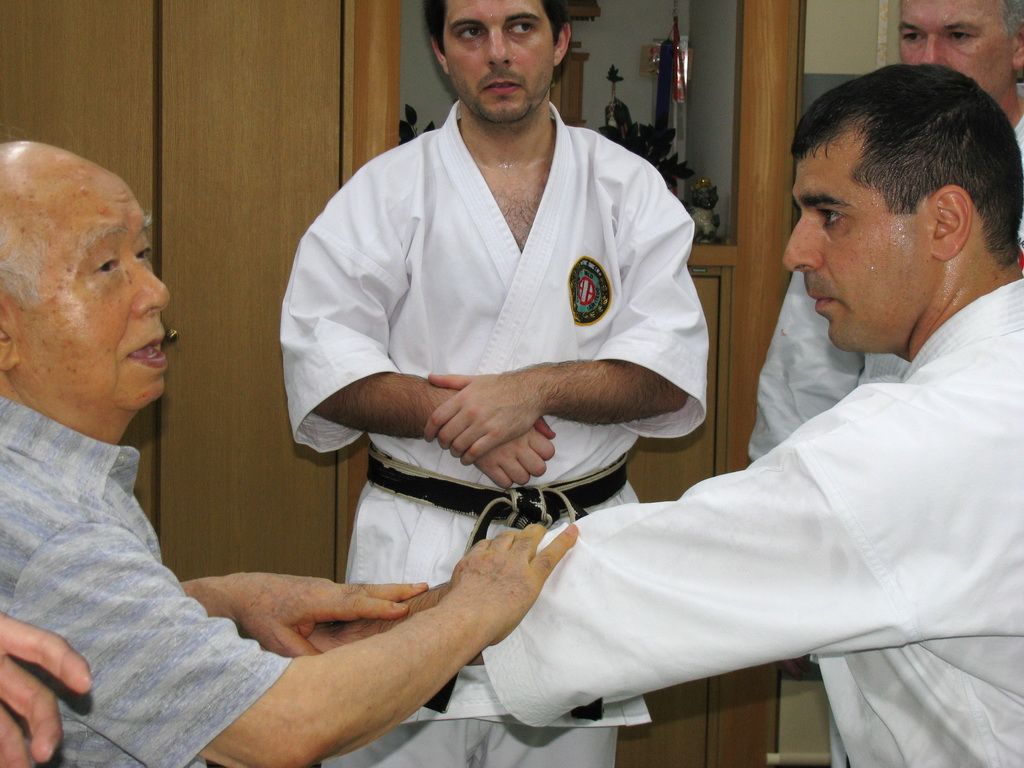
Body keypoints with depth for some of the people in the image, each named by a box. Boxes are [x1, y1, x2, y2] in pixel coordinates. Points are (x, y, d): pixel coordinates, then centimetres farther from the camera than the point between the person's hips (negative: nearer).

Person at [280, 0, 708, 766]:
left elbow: (671, 372, -4)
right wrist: (447, 414, -18)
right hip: (417, 548, -1)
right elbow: (322, 361, -4)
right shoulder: (386, 190, 1)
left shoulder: (628, 187, 3)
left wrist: (532, 389, -18)